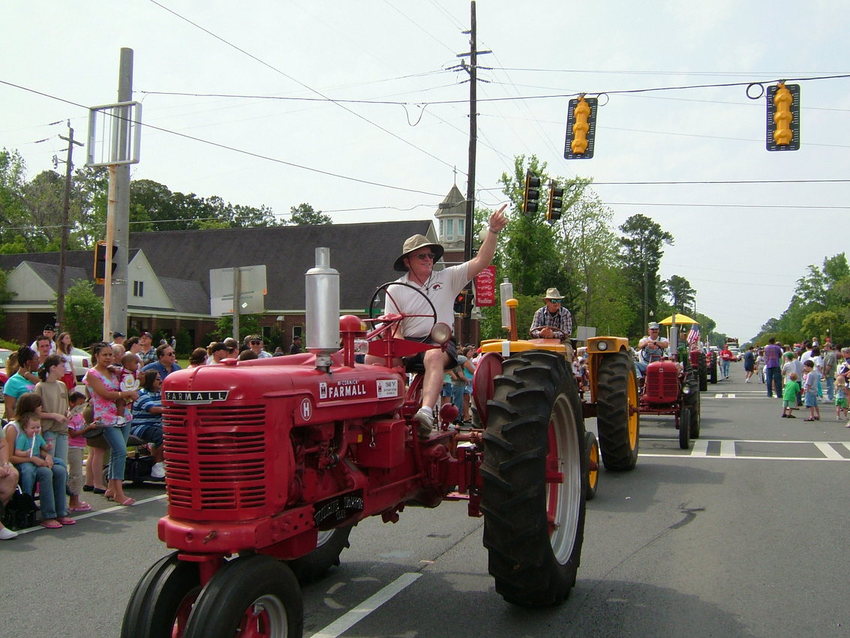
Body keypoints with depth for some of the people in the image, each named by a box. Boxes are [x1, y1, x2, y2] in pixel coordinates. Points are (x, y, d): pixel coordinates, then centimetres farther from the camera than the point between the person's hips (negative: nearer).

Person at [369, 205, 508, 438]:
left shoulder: (447, 278, 10)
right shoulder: (396, 289, 11)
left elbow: (481, 262, 0)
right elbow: (394, 329, 7)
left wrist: (492, 231, -12)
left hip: (441, 341, -2)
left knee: (433, 356, -40)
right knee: (373, 358, -27)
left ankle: (426, 411, -58)